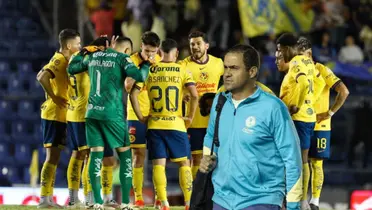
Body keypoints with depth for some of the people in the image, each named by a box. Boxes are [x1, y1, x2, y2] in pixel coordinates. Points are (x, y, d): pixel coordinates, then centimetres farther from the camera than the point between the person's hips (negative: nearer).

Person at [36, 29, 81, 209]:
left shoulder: (64, 60, 14)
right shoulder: (59, 60, -14)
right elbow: (42, 78, -29)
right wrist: (54, 97, -22)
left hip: (59, 115, 10)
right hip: (54, 115, -10)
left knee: (54, 157, 10)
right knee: (52, 156, -9)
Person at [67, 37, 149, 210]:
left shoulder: (92, 57, 12)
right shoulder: (121, 58, -4)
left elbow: (71, 69, 25)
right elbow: (139, 76, -18)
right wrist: (146, 64, 1)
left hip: (92, 112, 5)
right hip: (112, 113, -5)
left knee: (96, 155, 5)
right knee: (125, 155, 5)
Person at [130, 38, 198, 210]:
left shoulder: (149, 70, 3)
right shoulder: (182, 71, -1)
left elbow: (133, 94, -3)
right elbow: (194, 95, -12)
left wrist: (140, 117, 4)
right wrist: (190, 117, -1)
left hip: (154, 125, 1)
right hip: (176, 124, -1)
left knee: (158, 164, 2)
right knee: (184, 163, 10)